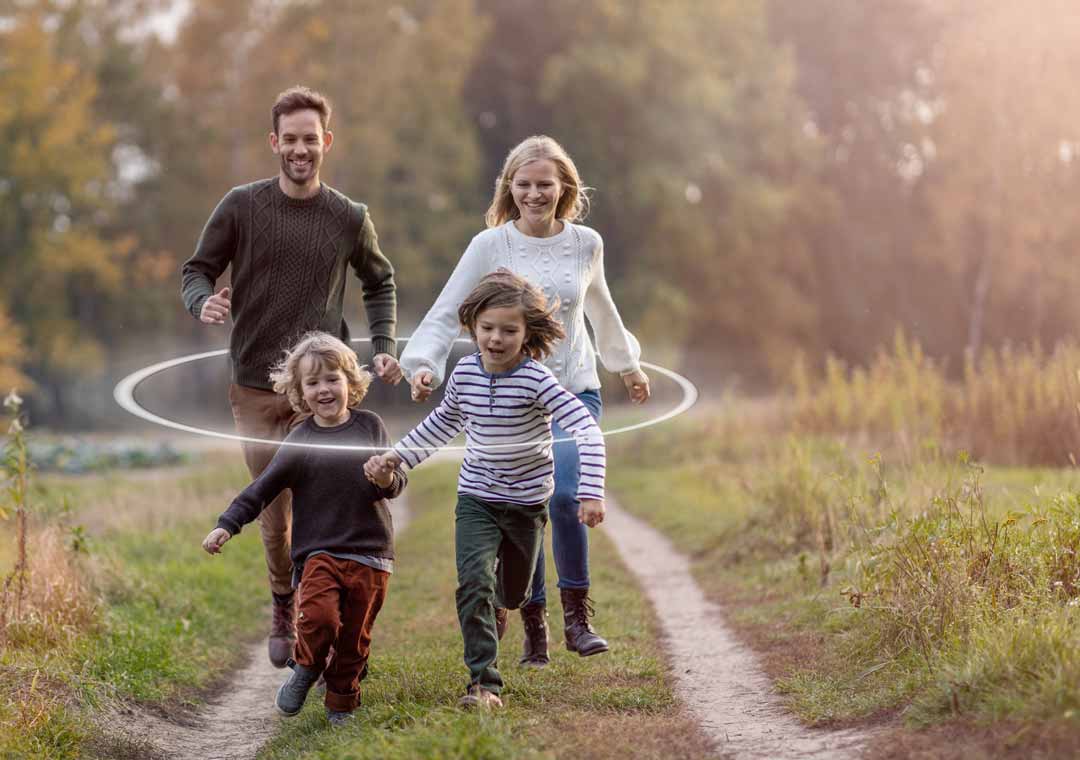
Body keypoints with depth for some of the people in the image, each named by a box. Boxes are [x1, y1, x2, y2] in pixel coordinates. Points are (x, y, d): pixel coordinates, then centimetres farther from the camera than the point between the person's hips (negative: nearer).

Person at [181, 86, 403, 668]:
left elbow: (380, 283, 19)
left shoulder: (349, 219, 3)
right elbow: (197, 269, 5)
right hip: (254, 387, 0)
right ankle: (284, 610, 27)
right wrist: (203, 303, -18)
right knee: (273, 510, 5)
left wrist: (384, 348, 5)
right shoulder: (241, 206, -1)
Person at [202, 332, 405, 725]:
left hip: (370, 552, 1)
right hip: (319, 549, -1)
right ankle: (306, 670, 8)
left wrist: (387, 481, -17)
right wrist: (227, 525, -5)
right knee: (320, 615, -22)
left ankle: (341, 705, 24)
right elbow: (261, 489, 3)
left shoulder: (370, 425, 4)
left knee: (355, 637, 5)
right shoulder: (301, 440, 1)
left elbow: (397, 482, 6)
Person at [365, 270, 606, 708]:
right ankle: (484, 681, -15)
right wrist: (396, 457, 11)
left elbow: (587, 431, -26)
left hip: (528, 501, -2)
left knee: (512, 595, 16)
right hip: (477, 498, 2)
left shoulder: (536, 380, -21)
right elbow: (443, 424, 15)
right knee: (474, 583, -19)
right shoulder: (465, 374, -6)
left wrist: (590, 492, -36)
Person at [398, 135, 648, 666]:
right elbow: (445, 313, -5)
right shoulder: (490, 246, -4)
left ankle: (577, 616, -4)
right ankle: (534, 628, 15)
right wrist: (423, 364, -22)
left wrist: (627, 364, 36)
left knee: (564, 496, -21)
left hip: (574, 390, 0)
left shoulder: (585, 244, 4)